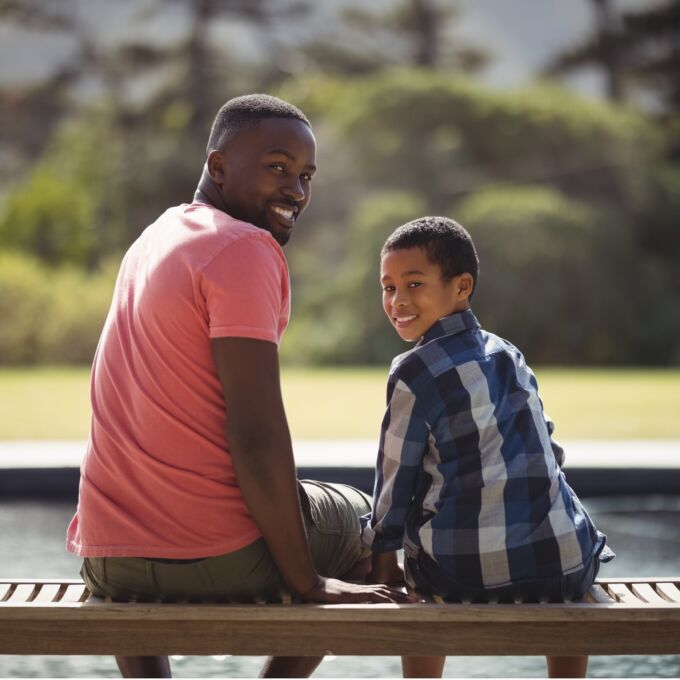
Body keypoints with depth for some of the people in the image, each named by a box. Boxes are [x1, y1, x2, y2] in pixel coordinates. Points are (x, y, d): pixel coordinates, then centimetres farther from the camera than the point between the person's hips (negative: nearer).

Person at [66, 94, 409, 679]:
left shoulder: (152, 241, 15)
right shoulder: (245, 250, -12)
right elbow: (257, 437, -19)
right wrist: (309, 584, -13)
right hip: (221, 559, -7)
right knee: (361, 518, 23)